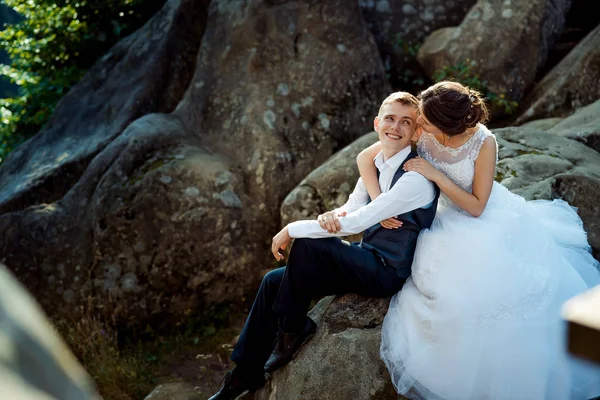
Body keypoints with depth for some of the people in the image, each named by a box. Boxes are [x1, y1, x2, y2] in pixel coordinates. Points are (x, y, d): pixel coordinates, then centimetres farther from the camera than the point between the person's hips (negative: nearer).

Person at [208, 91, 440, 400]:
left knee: (306, 244, -26)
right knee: (274, 280, 0)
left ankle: (293, 328, -2)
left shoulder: (416, 178, -21)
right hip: (366, 261, 8)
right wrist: (330, 217, -17)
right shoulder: (373, 164, 5)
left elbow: (356, 222, -25)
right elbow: (349, 211, 10)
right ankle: (247, 371, 12)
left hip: (387, 272, -8)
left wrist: (292, 230, -17)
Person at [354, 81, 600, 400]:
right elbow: (365, 158, -12)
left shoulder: (484, 142, -25)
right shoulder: (419, 133, -18)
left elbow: (476, 207, -21)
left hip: (491, 216, -2)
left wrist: (435, 174, -29)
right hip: (451, 223, 2)